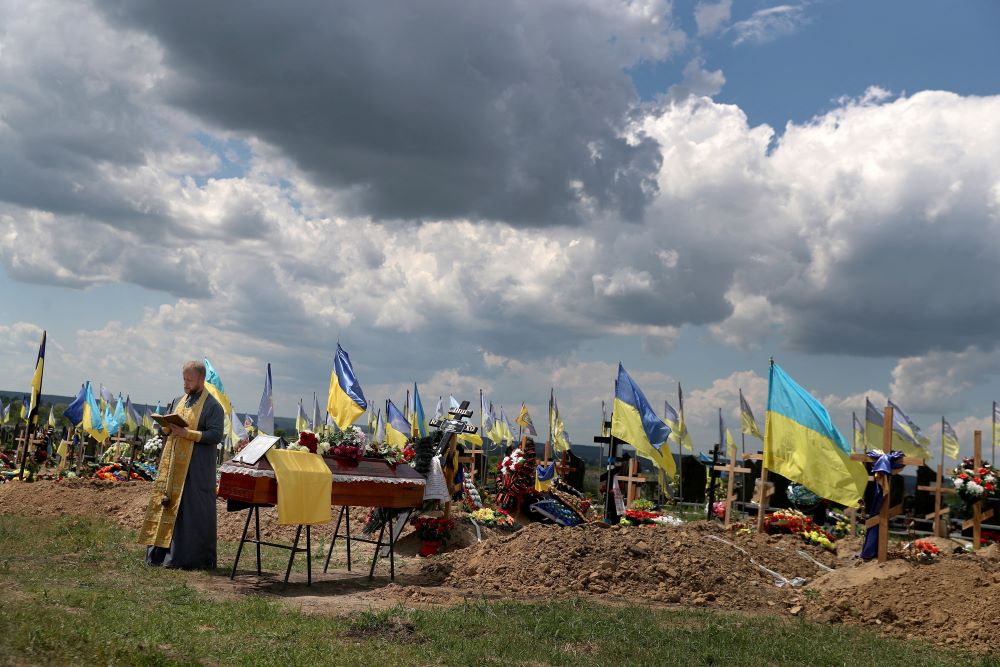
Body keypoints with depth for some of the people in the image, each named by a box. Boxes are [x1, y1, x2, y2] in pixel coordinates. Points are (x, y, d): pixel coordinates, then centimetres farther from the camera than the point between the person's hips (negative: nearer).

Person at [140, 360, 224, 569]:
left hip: (196, 468, -6)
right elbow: (166, 429, 22)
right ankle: (161, 552, 13)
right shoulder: (178, 401, 15)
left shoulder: (212, 406, -5)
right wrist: (168, 427, -2)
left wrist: (187, 433, -20)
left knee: (192, 511, -4)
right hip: (172, 463, 7)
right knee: (166, 505, 6)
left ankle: (191, 557, 1)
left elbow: (216, 436, -13)